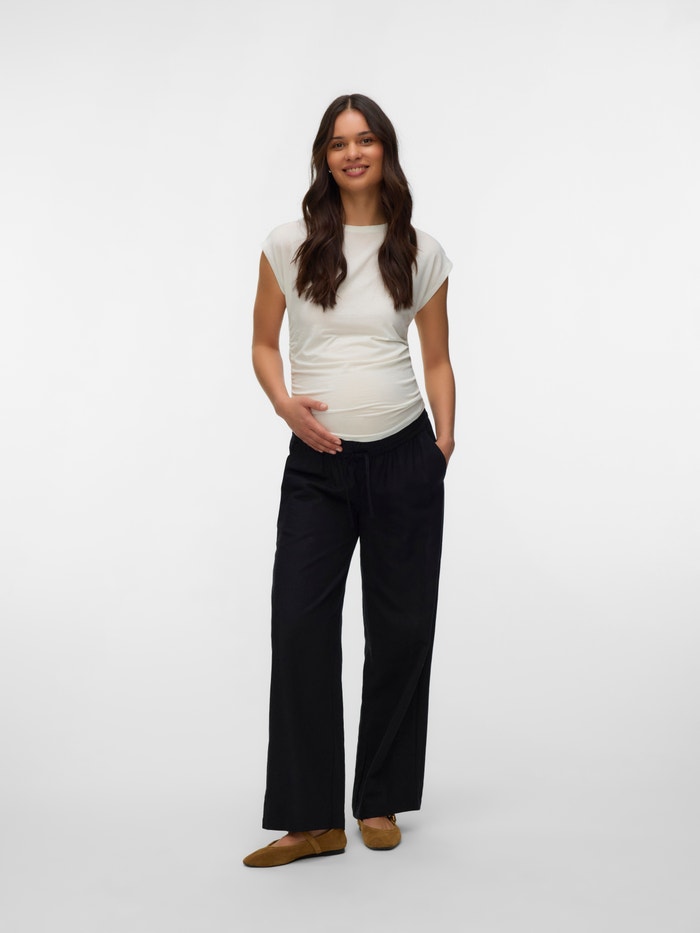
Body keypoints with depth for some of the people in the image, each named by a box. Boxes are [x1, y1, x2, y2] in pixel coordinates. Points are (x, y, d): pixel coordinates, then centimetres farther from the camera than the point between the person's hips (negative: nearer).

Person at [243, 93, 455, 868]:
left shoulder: (421, 254, 7)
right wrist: (283, 400, -9)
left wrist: (445, 435, 1)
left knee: (401, 629, 5)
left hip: (404, 457, 1)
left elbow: (437, 359, 12)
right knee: (299, 625, -9)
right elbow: (264, 344, 10)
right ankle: (311, 819, 2)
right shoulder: (289, 245, 4)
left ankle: (379, 802, 22)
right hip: (318, 462, -1)